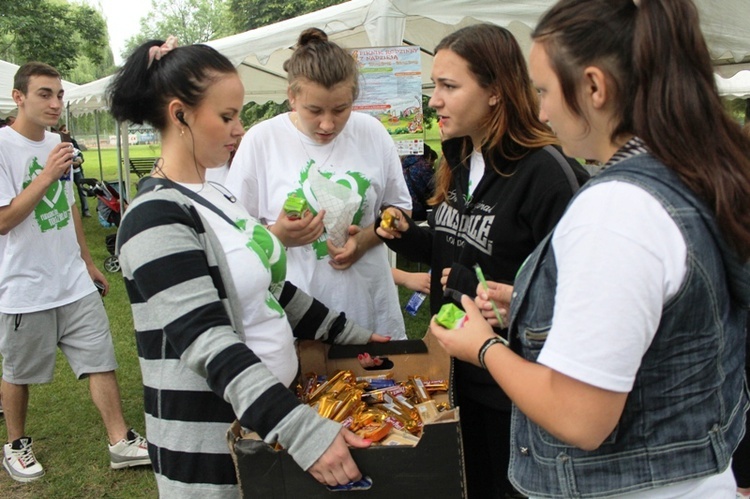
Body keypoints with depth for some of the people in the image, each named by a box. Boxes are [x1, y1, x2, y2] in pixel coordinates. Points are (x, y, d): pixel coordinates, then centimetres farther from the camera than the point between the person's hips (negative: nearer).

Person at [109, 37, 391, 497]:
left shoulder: (215, 195, 7)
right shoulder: (157, 218, -20)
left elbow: (266, 286, 14)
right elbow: (210, 345, -28)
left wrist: (348, 334, 14)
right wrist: (303, 431, -35)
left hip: (270, 415, 8)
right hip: (211, 446, -8)